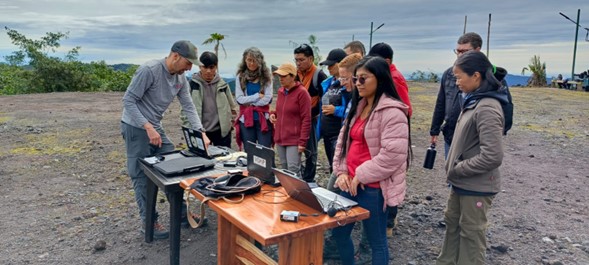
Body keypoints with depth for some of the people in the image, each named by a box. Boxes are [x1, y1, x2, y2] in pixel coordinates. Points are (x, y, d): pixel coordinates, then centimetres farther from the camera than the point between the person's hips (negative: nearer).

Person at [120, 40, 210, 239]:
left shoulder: (181, 78, 1)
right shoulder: (149, 70, -22)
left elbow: (188, 107, 1)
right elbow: (128, 101, -21)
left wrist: (201, 132, -10)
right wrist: (148, 127, -27)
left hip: (156, 128, 7)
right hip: (136, 128, -7)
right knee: (142, 176, 1)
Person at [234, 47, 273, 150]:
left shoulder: (266, 77, 1)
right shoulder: (240, 77, 3)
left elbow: (267, 99, -7)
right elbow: (239, 99, -5)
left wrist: (248, 101, -5)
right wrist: (257, 96, -9)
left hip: (263, 119, -1)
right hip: (246, 119, 1)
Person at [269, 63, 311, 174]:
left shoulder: (301, 92, -10)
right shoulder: (280, 91, 11)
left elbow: (306, 119, -12)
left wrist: (302, 141, -16)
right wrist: (273, 114, 4)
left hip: (294, 140, -7)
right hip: (280, 139, 7)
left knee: (293, 170, -10)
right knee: (285, 170, 11)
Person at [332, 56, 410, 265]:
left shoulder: (392, 111, -16)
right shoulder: (358, 107, 12)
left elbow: (393, 154, -23)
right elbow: (343, 140, 16)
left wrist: (362, 176, -15)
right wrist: (342, 171, 2)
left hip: (374, 188, -8)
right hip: (351, 184, 9)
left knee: (377, 241, 8)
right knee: (339, 232, 19)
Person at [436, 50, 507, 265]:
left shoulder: (487, 108, -23)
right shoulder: (474, 101, 6)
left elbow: (493, 156, -28)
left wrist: (457, 169, -16)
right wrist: (454, 169, 7)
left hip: (476, 187, -9)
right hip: (461, 183, 9)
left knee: (471, 234, 8)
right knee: (452, 224, 22)